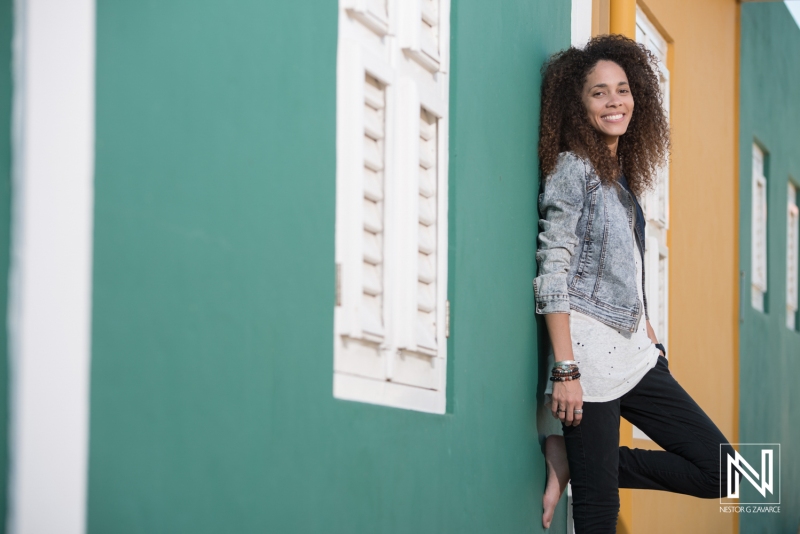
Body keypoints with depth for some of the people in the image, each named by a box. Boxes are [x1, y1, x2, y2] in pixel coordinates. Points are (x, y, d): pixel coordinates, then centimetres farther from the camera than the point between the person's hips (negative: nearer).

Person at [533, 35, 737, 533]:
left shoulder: (623, 173, 15)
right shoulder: (572, 168, -8)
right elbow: (553, 271, -14)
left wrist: (648, 334, 14)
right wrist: (565, 371, -20)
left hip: (635, 353, 8)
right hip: (589, 351, -8)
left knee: (718, 469, 4)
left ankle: (570, 460, 6)